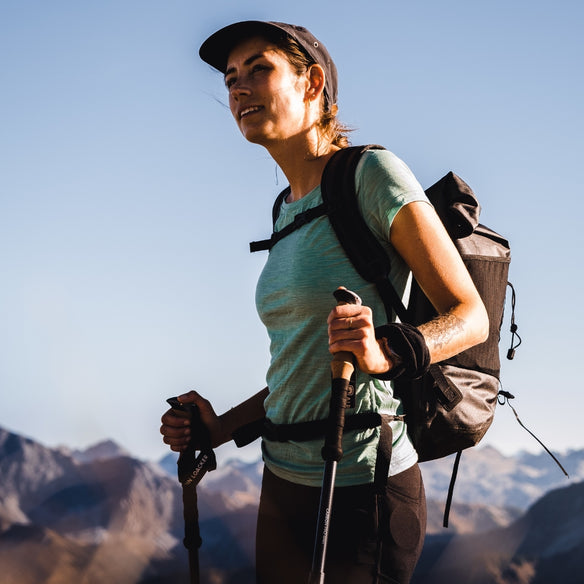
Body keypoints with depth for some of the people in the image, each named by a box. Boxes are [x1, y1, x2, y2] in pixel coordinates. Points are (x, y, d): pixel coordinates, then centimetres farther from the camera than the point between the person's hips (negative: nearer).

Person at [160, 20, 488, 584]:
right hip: (285, 484, 8)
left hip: (360, 492, -8)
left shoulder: (373, 174, -10)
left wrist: (385, 352, -31)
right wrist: (221, 428, 6)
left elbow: (471, 316, -12)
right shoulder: (288, 210, 13)